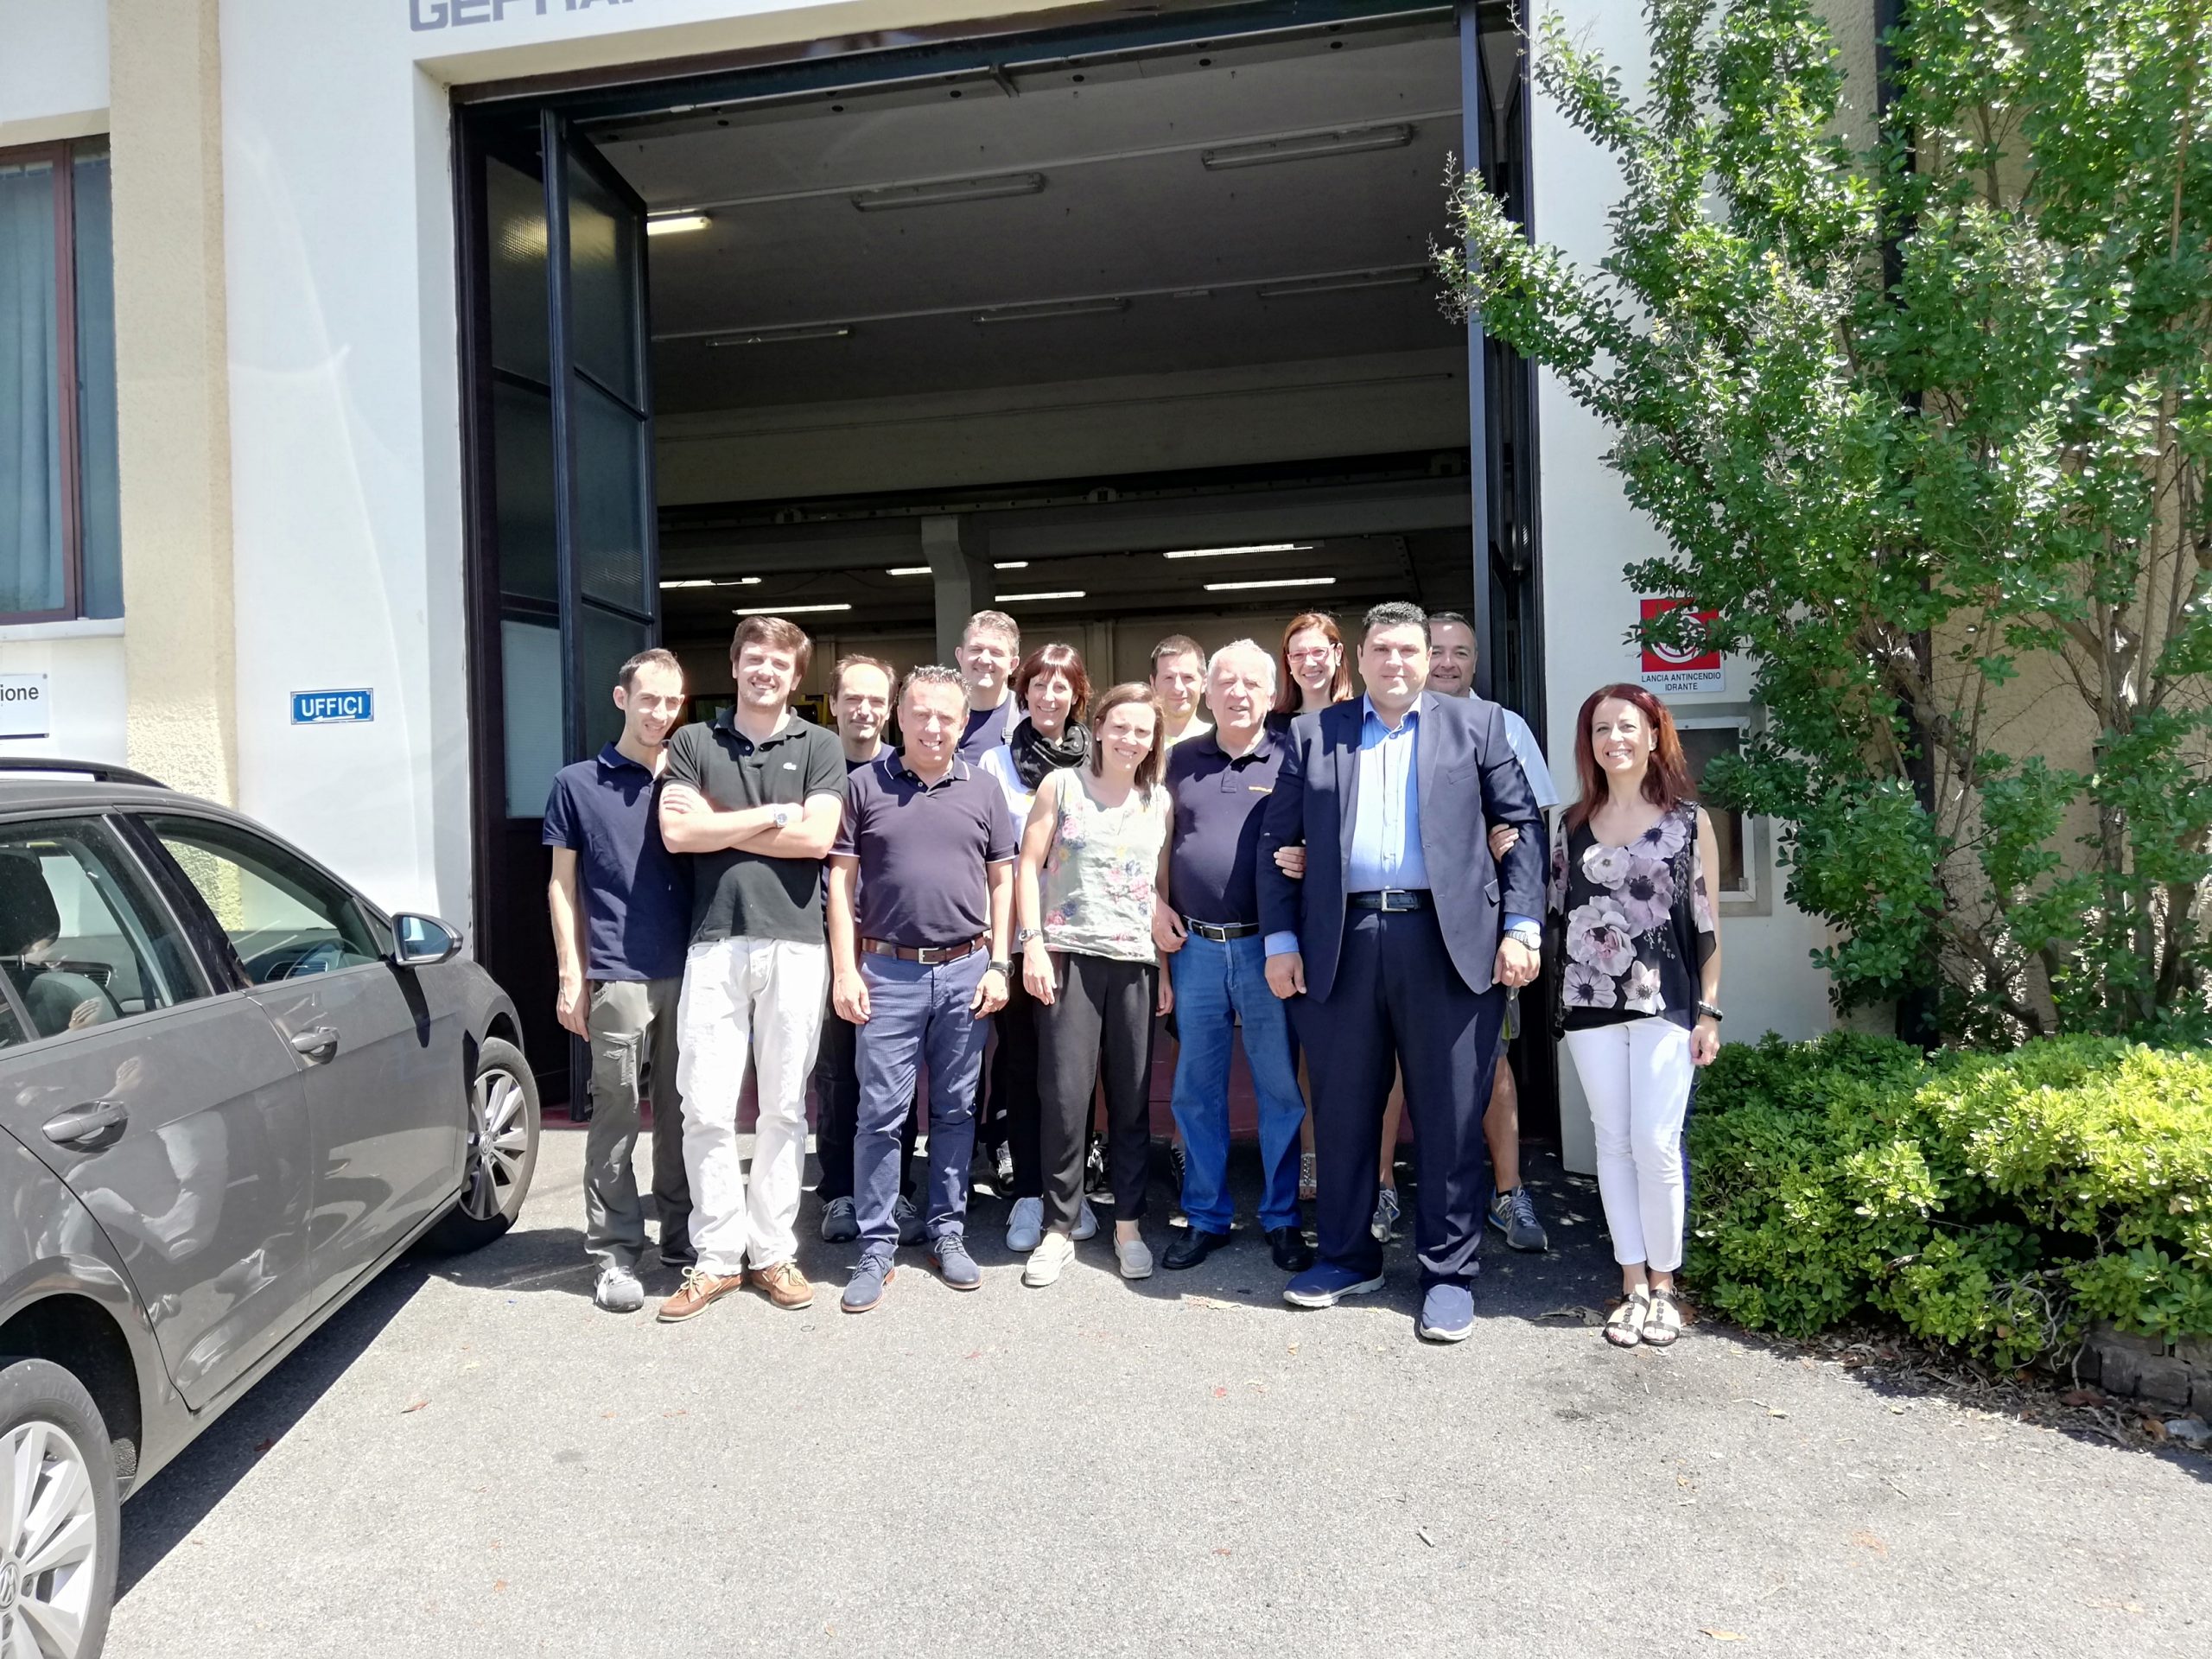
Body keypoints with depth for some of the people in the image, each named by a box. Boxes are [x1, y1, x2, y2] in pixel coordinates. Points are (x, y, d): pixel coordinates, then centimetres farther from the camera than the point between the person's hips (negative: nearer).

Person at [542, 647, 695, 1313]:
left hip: (691, 971, 3)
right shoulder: (577, 784, 5)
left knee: (683, 1112, 11)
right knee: (617, 1117, 1)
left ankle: (683, 1235, 23)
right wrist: (571, 976, -1)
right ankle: (615, 1253, 10)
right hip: (618, 977, -3)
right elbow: (563, 884, 4)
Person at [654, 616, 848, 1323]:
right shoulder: (693, 744, 10)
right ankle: (716, 1256, 13)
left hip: (795, 945, 0)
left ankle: (772, 1250, 18)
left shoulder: (819, 746, 7)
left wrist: (718, 823, -3)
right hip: (714, 945, 1)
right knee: (706, 1109, -1)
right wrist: (773, 814, -4)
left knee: (784, 1108, 7)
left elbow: (816, 838, -7)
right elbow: (677, 834, -4)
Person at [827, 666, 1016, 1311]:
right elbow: (841, 879, 1)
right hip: (888, 971, -1)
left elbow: (1001, 880, 9)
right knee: (881, 1114, 1)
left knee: (955, 1110, 10)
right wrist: (845, 970, -5)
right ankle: (876, 1248, 11)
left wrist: (998, 964, 1)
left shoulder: (982, 789, 6)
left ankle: (948, 1234, 22)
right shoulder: (865, 785, 2)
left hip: (965, 972, 2)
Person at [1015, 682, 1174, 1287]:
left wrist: (1168, 968, 6)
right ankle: (1058, 1228, 10)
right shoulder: (1061, 786, 4)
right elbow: (1029, 865, 1)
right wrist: (1033, 944, -9)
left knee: (1132, 1098, 6)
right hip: (1068, 956, -2)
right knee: (1064, 1096, -3)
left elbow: (1163, 889, 11)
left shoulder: (1160, 802, 11)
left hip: (1136, 963, 2)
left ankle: (1128, 1224, 19)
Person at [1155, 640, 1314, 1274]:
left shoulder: (1290, 760, 1)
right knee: (1196, 1089, 8)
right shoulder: (1182, 761, 10)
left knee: (1280, 1088, 4)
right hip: (1194, 944, 3)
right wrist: (1157, 906, 4)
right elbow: (1161, 840, 16)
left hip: (1266, 945, -2)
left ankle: (1282, 1219, 18)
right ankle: (1206, 1217, 22)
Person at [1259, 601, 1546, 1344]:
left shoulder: (1476, 723, 10)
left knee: (1450, 1117, 4)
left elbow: (1522, 828, 6)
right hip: (1341, 944, 2)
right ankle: (1347, 1257, 26)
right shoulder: (1311, 734, 12)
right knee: (1342, 1111, 9)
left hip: (1449, 942, -1)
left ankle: (1448, 1273, 18)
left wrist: (1522, 928, -4)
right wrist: (1280, 939, 2)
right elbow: (1276, 841, 10)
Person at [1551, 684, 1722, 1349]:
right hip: (1590, 1002, 3)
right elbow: (1557, 906, 11)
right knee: (1613, 1142, 6)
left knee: (1655, 1143, -6)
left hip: (1664, 1001, -2)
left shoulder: (1689, 821, 2)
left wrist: (1709, 1009, -1)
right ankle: (1633, 1285, 14)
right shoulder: (1574, 822, 9)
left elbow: (1707, 921, 2)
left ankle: (1663, 1284, 10)